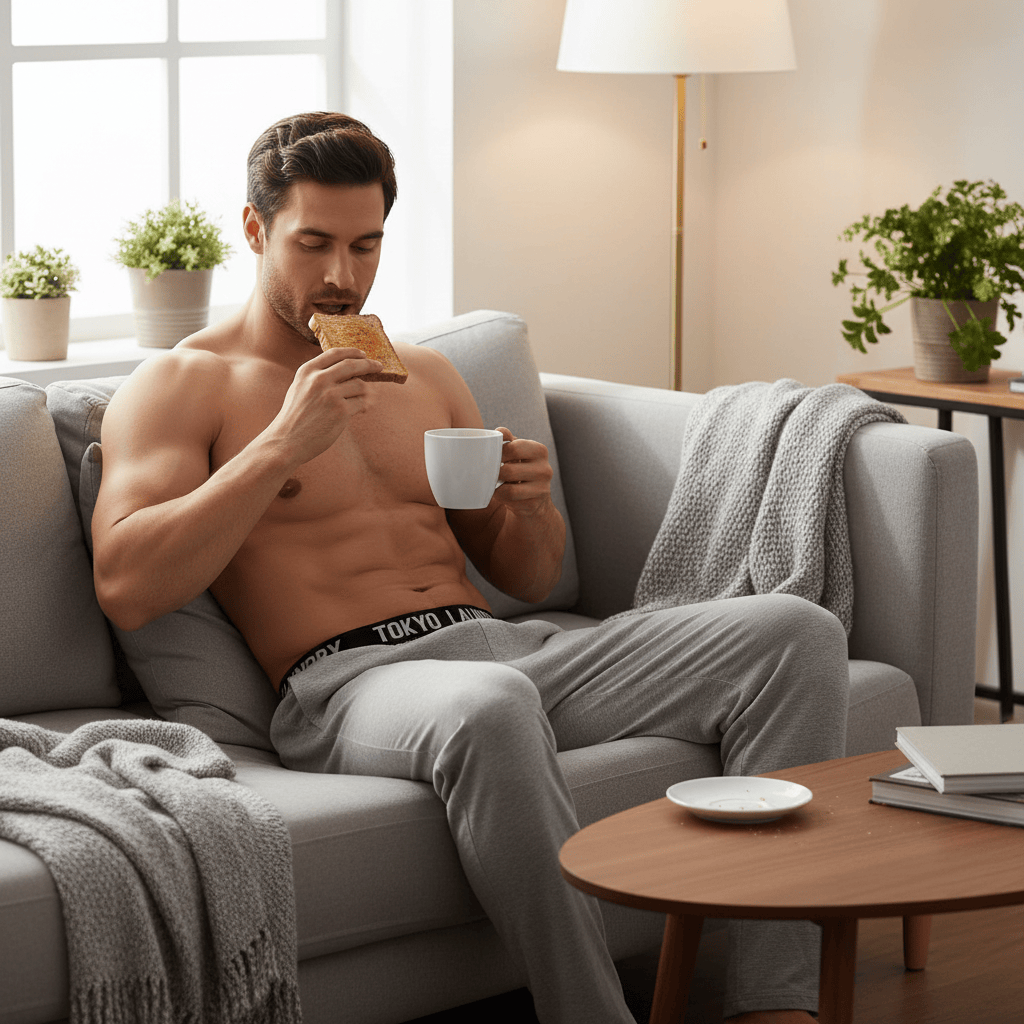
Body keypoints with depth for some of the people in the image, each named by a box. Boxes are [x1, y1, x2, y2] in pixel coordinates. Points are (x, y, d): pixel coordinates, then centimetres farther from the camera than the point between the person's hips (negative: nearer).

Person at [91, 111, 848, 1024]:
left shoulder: (425, 374, 25)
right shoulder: (178, 388, 7)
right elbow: (125, 589, -9)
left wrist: (532, 505, 3)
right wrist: (280, 446, -13)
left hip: (504, 645, 7)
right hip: (345, 680, -6)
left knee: (797, 632, -14)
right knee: (489, 707, -44)